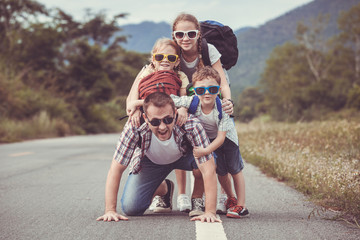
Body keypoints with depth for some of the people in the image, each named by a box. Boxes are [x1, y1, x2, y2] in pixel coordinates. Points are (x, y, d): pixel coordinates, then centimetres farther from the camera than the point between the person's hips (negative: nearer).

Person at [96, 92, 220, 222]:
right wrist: (110, 210, -36)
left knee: (205, 159, -34)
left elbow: (208, 169, -40)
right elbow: (116, 169, -30)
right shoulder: (134, 128, -37)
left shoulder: (191, 126, -39)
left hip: (183, 157, -1)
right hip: (150, 161, 1)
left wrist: (210, 212, -47)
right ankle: (164, 188, 21)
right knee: (131, 208, -13)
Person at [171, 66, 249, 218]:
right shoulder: (192, 102, -31)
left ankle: (241, 206, 15)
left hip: (227, 137, -2)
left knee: (235, 170, 4)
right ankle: (231, 199, 33)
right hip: (208, 138, 2)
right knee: (221, 171, 8)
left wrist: (206, 151, -46)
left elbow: (221, 137, -34)